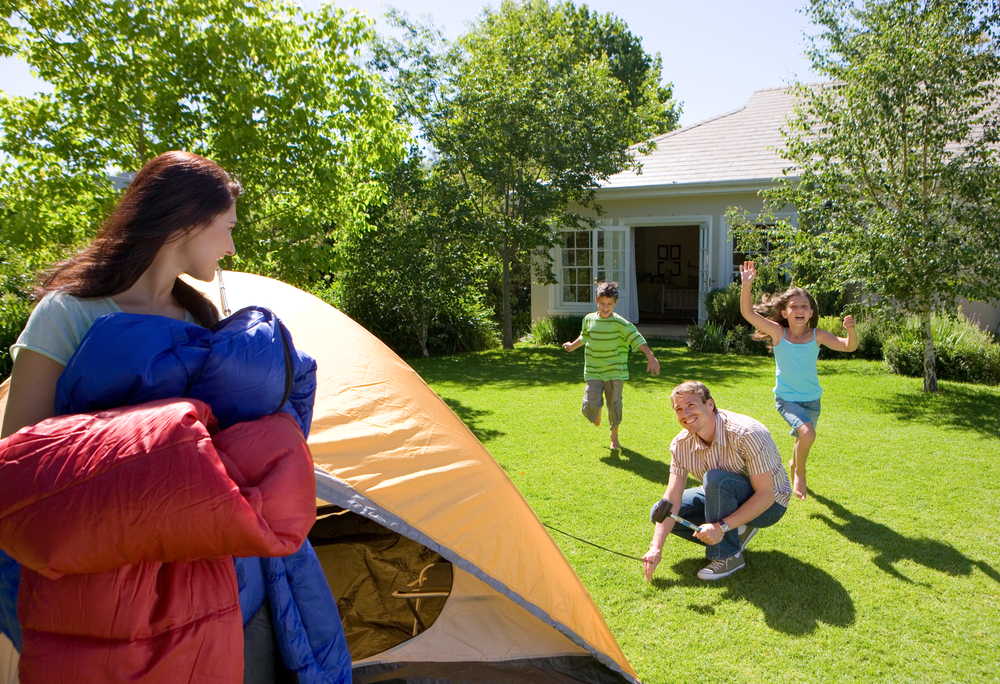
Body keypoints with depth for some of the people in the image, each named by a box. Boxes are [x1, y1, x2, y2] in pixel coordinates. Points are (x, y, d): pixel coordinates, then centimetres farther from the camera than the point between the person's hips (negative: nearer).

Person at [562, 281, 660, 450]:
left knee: (615, 405, 6)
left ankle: (614, 435, 32)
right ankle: (597, 412, 27)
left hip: (615, 372, -2)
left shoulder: (620, 323, -9)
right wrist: (572, 346, 38)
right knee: (589, 407, -12)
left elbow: (637, 339, -14)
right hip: (593, 373, 2)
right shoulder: (589, 319, 3)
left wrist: (650, 357, -25)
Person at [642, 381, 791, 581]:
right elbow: (671, 500, -14)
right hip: (726, 498, 7)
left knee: (716, 479, -36)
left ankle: (727, 556, -17)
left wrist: (722, 526, -36)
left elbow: (766, 495, -30)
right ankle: (735, 533, 3)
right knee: (659, 511, -8)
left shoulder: (746, 434, -31)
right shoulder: (681, 444, -12)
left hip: (769, 505, -6)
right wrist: (656, 548, -24)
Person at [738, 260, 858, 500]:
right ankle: (800, 472, 2)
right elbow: (747, 312, -20)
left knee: (802, 440, 20)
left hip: (811, 399, 3)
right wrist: (746, 285, -32)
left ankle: (794, 464, 55)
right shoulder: (777, 333, -12)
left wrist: (851, 331, -34)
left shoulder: (817, 336, -8)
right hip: (786, 398, -3)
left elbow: (848, 346, -14)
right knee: (807, 434, -25)